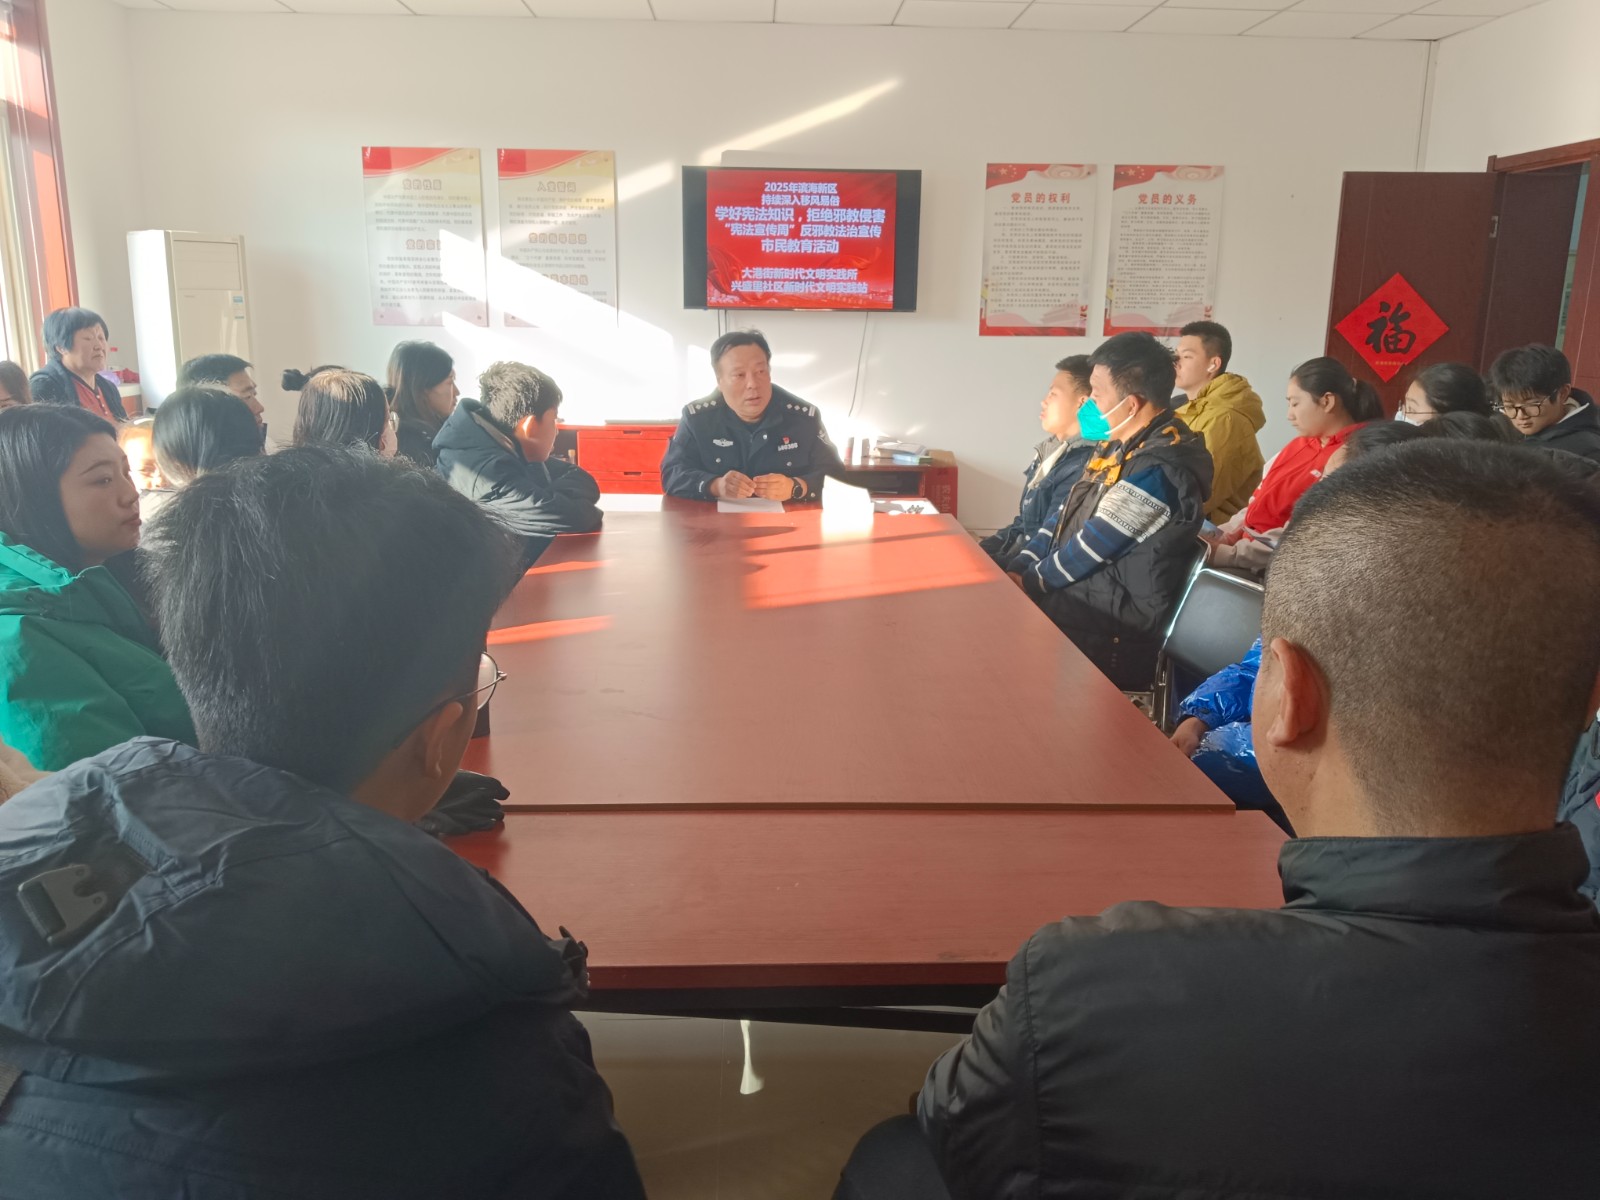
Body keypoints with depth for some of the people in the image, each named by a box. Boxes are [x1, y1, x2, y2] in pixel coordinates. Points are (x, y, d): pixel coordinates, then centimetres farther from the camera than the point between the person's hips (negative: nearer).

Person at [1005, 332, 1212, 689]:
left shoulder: (1159, 470, -22)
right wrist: (1016, 571, 2)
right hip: (1076, 597, 9)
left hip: (1113, 637, -9)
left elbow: (1093, 548, -19)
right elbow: (1065, 516, 12)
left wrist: (1030, 582, -6)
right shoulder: (1122, 446, 10)